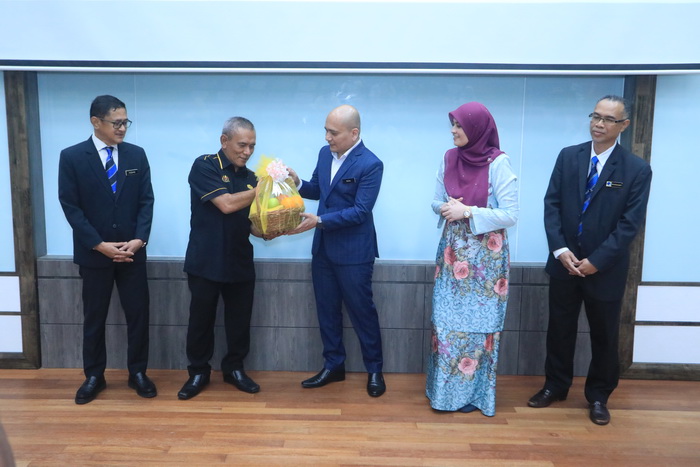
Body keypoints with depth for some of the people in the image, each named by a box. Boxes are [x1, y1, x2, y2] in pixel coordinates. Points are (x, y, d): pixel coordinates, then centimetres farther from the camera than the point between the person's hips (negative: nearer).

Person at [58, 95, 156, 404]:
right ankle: (94, 376, 26)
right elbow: (71, 207, -8)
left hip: (131, 250, 2)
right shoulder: (72, 157, -5)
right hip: (93, 253, -2)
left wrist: (139, 239, -11)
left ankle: (137, 372, 22)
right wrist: (99, 244, -14)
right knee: (94, 317, 10)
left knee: (138, 314, 6)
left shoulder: (136, 155, 2)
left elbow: (146, 201, 1)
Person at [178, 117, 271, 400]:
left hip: (240, 262, 4)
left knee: (240, 321, 10)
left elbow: (252, 224, 9)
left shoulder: (250, 178, 8)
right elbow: (226, 204, -20)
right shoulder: (204, 166, -7)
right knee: (201, 320, 8)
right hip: (206, 262, -4)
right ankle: (198, 372, 26)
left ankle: (234, 369, 29)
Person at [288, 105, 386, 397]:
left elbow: (360, 211, -21)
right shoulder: (325, 153, 5)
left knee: (361, 310, 5)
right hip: (323, 248, 7)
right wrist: (297, 183, -5)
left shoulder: (370, 164, -17)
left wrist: (319, 221, -25)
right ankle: (333, 365, 30)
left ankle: (374, 369, 22)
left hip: (353, 252, -7)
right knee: (327, 310, 14)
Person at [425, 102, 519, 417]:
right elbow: (437, 202, 10)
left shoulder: (499, 163, -13)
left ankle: (473, 392, 22)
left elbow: (511, 215, -14)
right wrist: (447, 208, -13)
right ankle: (445, 388, 26)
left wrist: (468, 211, -19)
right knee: (447, 321, 10)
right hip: (453, 250, 5)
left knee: (478, 322, 6)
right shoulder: (449, 159, 3)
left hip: (485, 255, -5)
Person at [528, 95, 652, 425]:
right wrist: (560, 249, -13)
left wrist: (596, 261, -16)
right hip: (564, 262, 2)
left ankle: (598, 396, 30)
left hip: (606, 269, -2)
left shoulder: (637, 169, -7)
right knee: (560, 328, 14)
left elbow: (630, 223, -11)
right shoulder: (568, 156, 1)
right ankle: (555, 386, 32)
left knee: (604, 335, 12)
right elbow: (552, 204, -1)